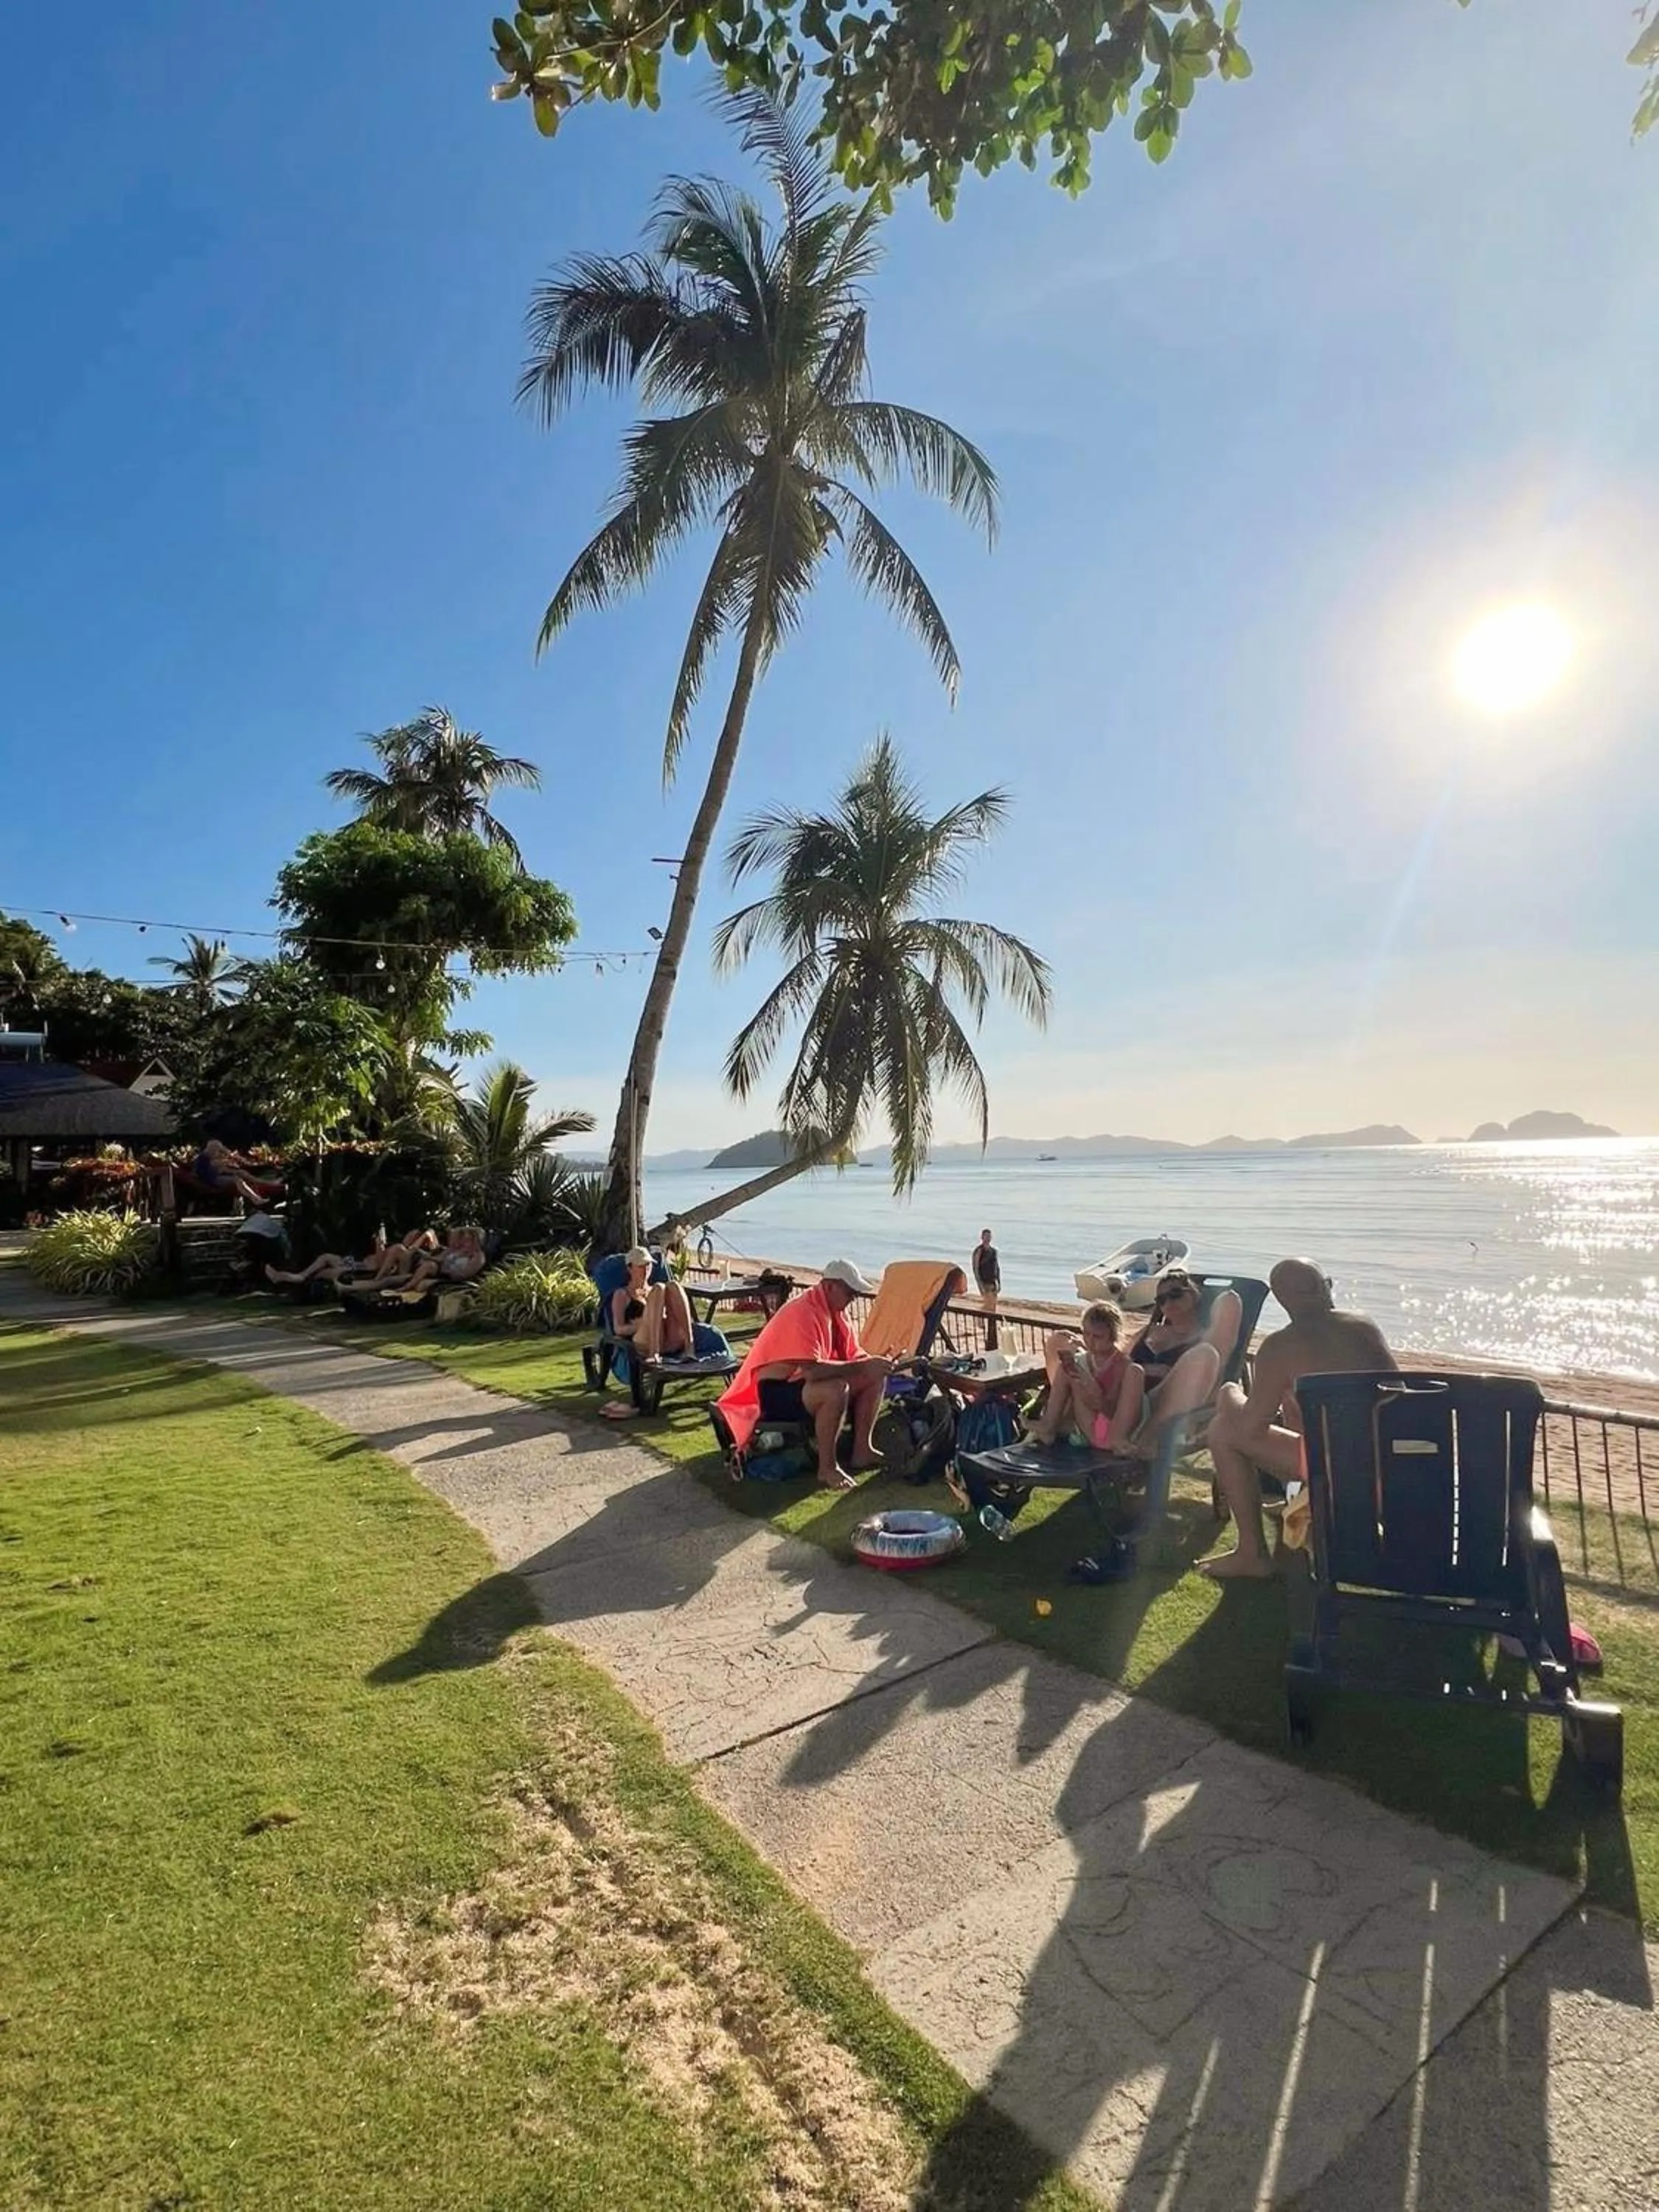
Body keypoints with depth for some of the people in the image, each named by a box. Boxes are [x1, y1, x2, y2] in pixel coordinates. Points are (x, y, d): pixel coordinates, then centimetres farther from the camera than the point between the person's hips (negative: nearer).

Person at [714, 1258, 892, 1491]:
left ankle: (861, 1451, 2)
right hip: (775, 1391, -9)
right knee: (836, 1390, -35)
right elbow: (812, 1370, -36)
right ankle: (827, 1468, -21)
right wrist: (863, 1367, -31)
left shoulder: (836, 1311, 5)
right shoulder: (804, 1313, -25)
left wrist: (874, 1364, -14)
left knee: (874, 1377, -3)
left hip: (805, 1382, 9)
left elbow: (853, 1356, 7)